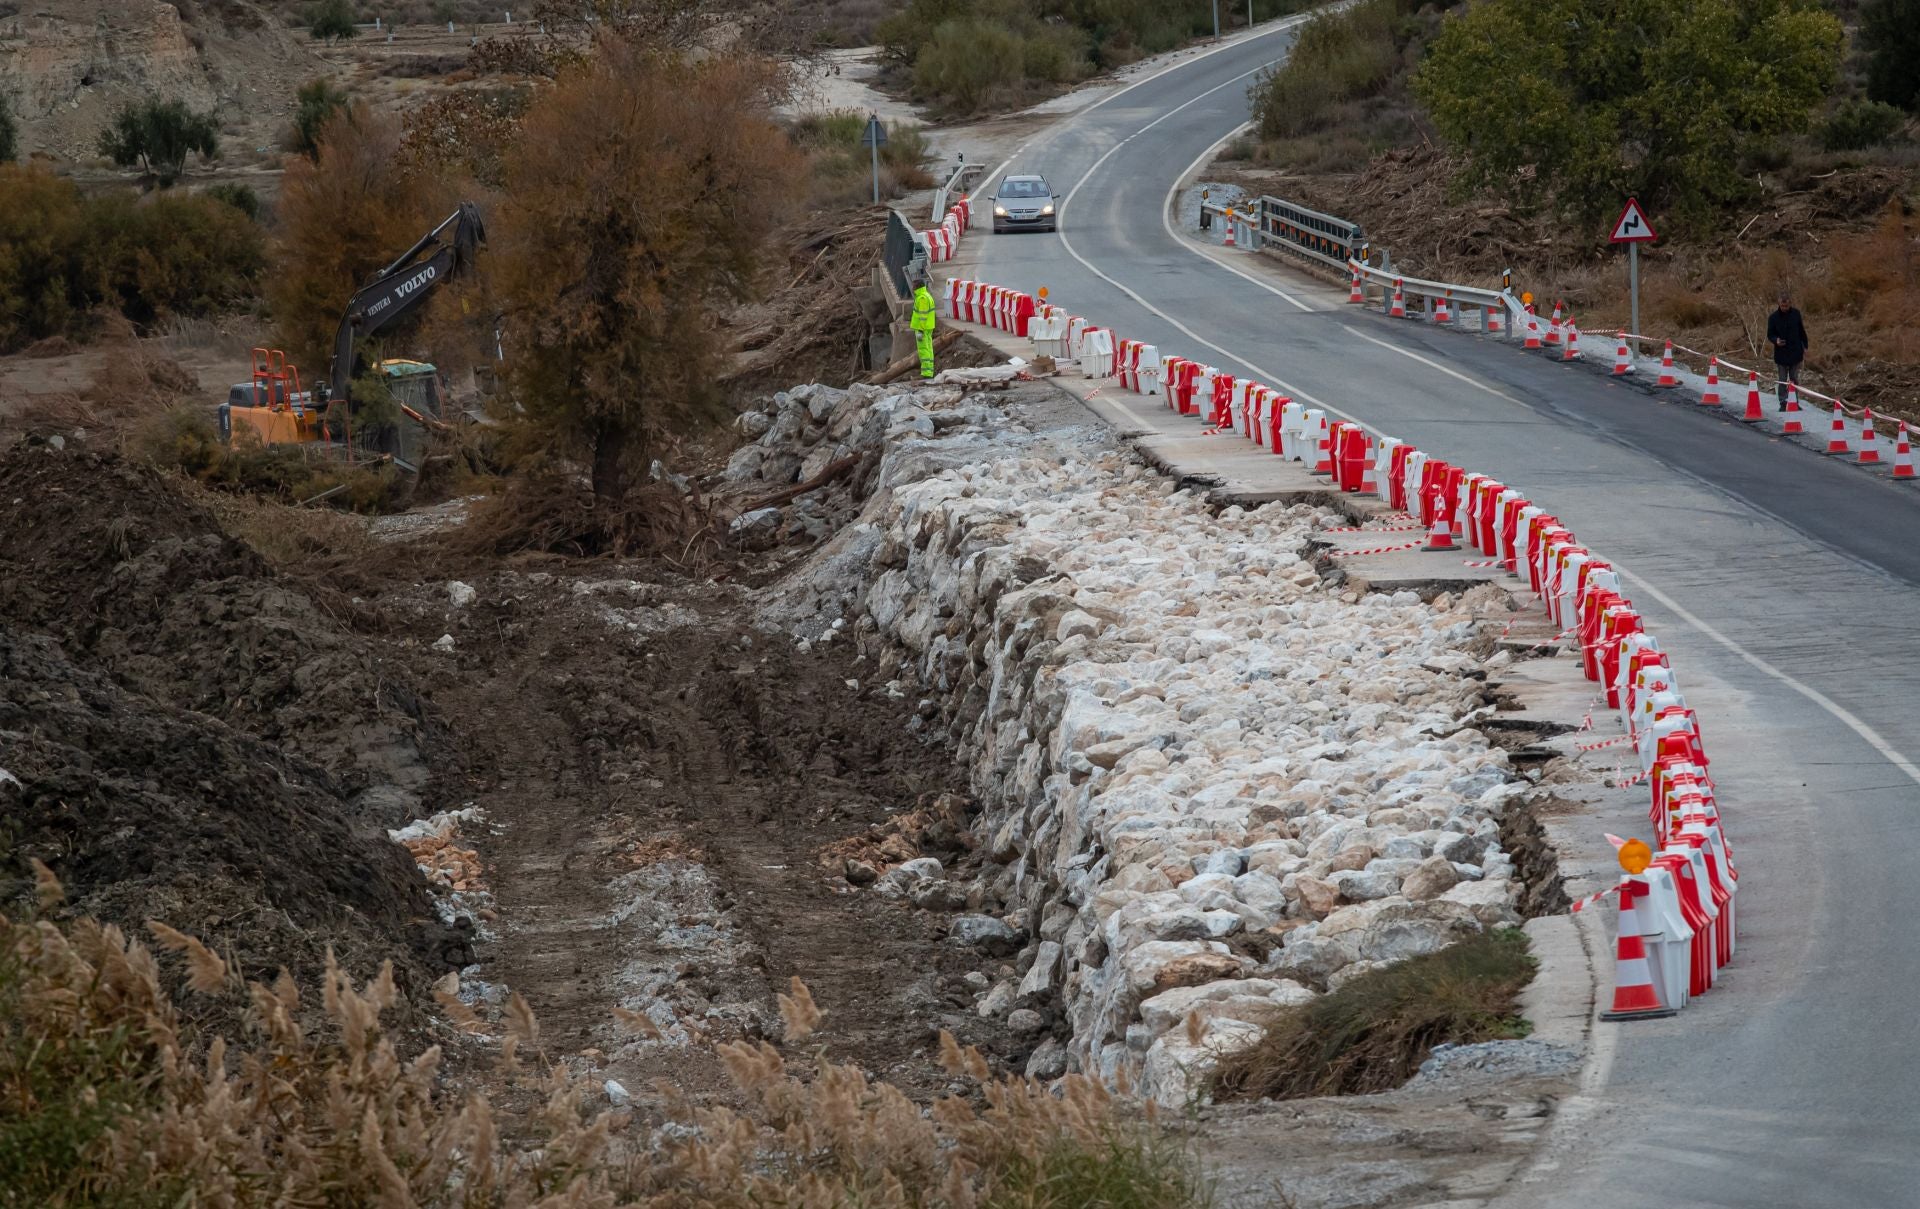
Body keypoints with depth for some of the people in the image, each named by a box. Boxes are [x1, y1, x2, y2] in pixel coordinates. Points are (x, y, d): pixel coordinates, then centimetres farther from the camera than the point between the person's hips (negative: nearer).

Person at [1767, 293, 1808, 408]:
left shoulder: (1796, 313, -1)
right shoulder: (1773, 317, -7)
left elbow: (1802, 331, 9)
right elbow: (1770, 335, 0)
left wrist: (1805, 347, 9)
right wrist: (1776, 340, -22)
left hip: (1796, 353, 2)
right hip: (1781, 354, -2)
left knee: (1794, 379, 10)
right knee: (1783, 380, 2)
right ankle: (1783, 402, 7)